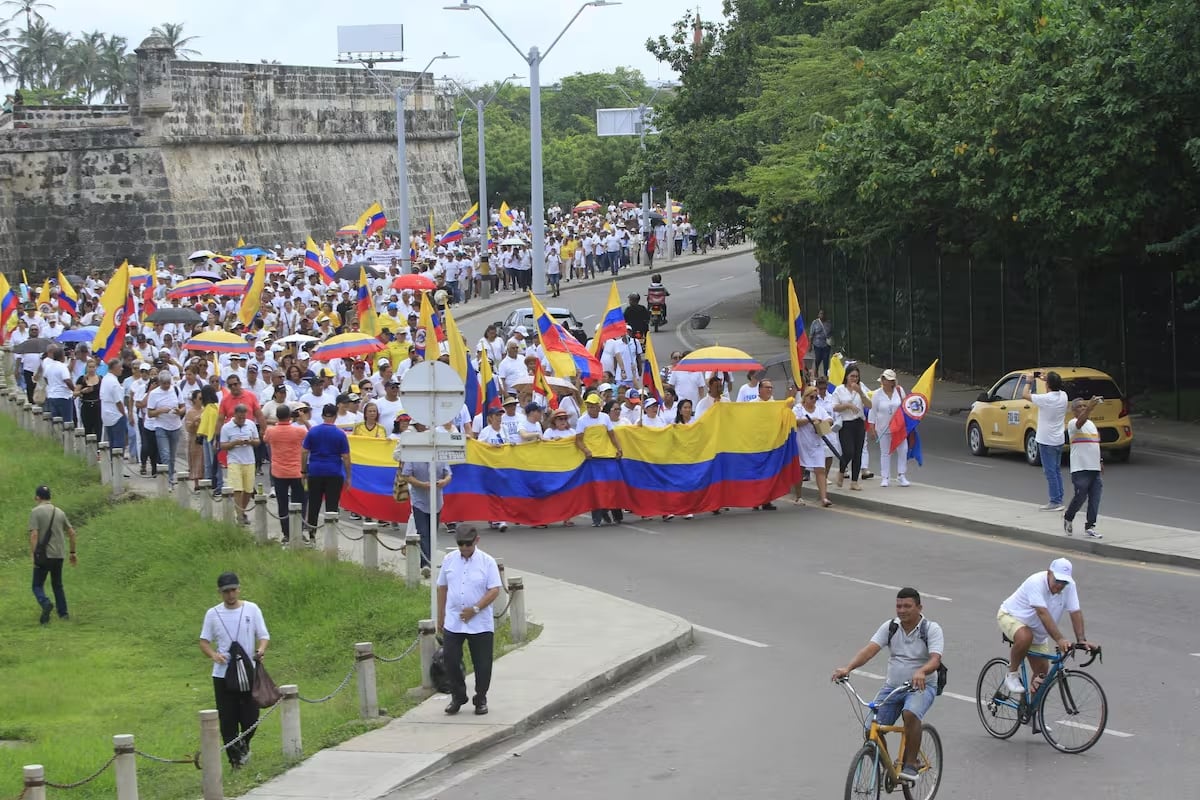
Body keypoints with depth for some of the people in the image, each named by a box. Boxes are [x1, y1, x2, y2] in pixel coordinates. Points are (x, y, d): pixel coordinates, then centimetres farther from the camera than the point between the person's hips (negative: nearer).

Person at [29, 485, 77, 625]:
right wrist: (72, 552, 22)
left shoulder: (35, 512, -7)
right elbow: (71, 533, 13)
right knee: (57, 585, 18)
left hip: (43, 555, -5)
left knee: (38, 585, 3)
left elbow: (34, 535, -15)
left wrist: (32, 554, -13)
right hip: (59, 555, 5)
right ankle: (63, 612, 14)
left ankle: (45, 603, -24)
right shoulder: (60, 512, 10)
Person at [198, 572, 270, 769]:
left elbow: (263, 635, 0)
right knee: (227, 719, 0)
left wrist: (261, 649, -23)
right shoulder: (213, 614, 3)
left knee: (250, 718, -2)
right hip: (222, 674, 1)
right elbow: (204, 641, 7)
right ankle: (235, 757, 10)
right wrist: (213, 654, -15)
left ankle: (244, 743, 28)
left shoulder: (252, 609, 1)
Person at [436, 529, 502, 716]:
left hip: (481, 625, -2)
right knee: (451, 661, 1)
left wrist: (475, 609, -18)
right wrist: (440, 617, 9)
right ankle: (457, 698, 19)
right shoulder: (449, 560, 4)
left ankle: (480, 700, 20)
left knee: (482, 665, 4)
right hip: (452, 622, 2)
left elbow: (494, 590, -9)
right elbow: (442, 588, 11)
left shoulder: (487, 562, -5)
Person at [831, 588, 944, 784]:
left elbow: (935, 659, -25)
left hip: (922, 686, -4)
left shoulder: (931, 629, -10)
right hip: (892, 686, 4)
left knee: (911, 714, -36)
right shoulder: (890, 627, 0)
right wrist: (847, 668, -30)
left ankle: (911, 765, -24)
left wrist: (921, 672, -48)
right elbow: (870, 649, -13)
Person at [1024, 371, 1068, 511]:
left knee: (1050, 472, -4)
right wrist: (1047, 378, 18)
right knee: (1057, 470, 16)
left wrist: (1030, 382, 4)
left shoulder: (1045, 399, -21)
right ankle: (1059, 500, 19)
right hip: (1059, 439, 7)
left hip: (1046, 440, -7)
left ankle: (1055, 502, -4)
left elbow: (1025, 395, -11)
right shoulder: (1063, 396, -1)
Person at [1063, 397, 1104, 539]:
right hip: (1080, 468, -7)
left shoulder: (1091, 423, 17)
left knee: (1095, 499, 1)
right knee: (1080, 496, -4)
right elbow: (1080, 421, -32)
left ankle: (1090, 527, 6)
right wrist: (1090, 407, -47)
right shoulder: (1073, 424, -8)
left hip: (1094, 468, 7)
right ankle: (1068, 519, 21)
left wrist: (1099, 462, 22)